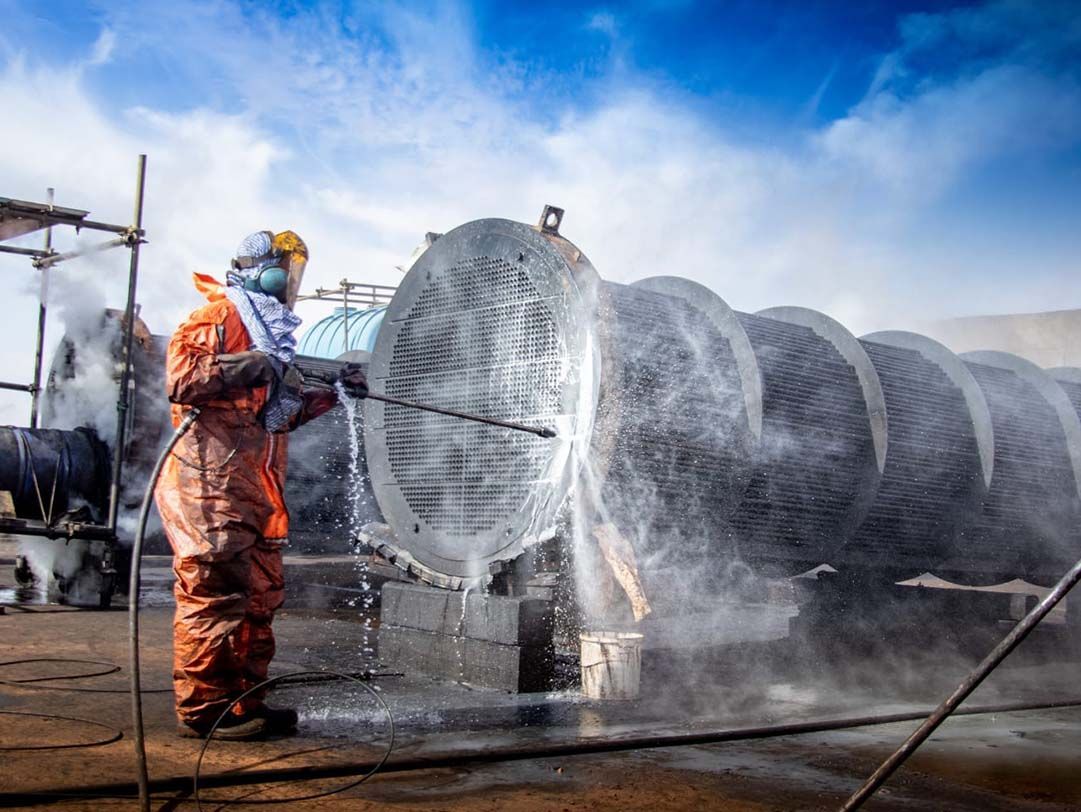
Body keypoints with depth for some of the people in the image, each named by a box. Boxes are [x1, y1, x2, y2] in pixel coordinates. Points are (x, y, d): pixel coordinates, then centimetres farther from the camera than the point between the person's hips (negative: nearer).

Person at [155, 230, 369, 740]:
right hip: (211, 485, -10)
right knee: (215, 593, -8)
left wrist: (332, 392, 19)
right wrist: (245, 367, -21)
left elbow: (283, 413, 29)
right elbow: (180, 378, -18)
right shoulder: (217, 318, -4)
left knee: (259, 597, 10)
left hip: (255, 491, 10)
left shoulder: (271, 331, 26)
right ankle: (202, 709, -1)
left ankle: (244, 702, 17)